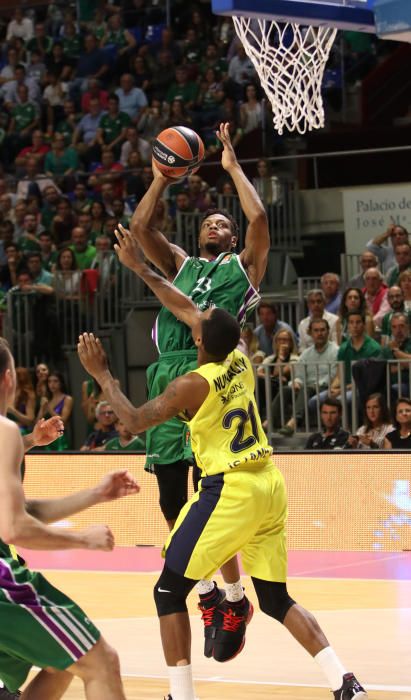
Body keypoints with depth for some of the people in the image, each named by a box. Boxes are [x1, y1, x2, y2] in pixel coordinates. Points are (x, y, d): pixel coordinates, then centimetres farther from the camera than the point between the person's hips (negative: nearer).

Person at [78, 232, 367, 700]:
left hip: (230, 491, -7)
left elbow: (134, 422, -7)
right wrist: (139, 267, 26)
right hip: (269, 486, 7)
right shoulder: (240, 359, 6)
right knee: (276, 599, 14)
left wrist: (101, 374, 1)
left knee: (169, 592, 5)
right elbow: (185, 308, 19)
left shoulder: (192, 385, -13)